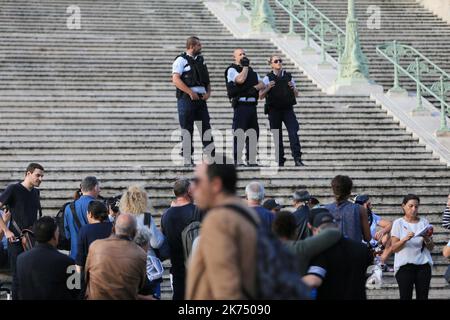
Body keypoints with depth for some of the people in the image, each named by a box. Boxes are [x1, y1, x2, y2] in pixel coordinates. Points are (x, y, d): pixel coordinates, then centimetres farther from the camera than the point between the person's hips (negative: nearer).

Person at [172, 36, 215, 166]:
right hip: (187, 97, -7)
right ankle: (187, 159, -2)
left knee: (206, 127, 4)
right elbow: (176, 79, -15)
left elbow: (207, 79, 21)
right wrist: (190, 92, -19)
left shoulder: (201, 60, 18)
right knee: (187, 129, -3)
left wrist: (208, 92, 2)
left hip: (201, 97, 7)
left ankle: (211, 156, 4)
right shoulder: (181, 60, -5)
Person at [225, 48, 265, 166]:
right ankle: (237, 159, -8)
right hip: (241, 104, -7)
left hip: (252, 104, 7)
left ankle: (251, 159, 13)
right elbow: (240, 80, -18)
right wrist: (245, 66, -5)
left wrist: (255, 87, -7)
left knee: (253, 132, 7)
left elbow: (262, 84, 15)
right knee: (239, 132, -9)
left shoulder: (251, 70, 23)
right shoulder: (232, 70, 1)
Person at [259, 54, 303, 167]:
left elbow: (296, 94, 17)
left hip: (288, 109, 1)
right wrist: (268, 88, -15)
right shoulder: (268, 78, 4)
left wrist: (293, 88, -4)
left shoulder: (288, 76, 11)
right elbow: (261, 96, 1)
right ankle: (280, 160, 8)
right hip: (274, 110, -1)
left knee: (293, 132, -13)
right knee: (277, 136, 2)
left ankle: (297, 159, -17)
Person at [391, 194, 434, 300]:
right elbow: (394, 248, -2)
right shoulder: (398, 223, 3)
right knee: (405, 296, -9)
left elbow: (431, 248, 11)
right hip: (404, 265, -2)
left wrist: (427, 240, -11)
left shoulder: (424, 222, 10)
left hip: (423, 265, 2)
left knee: (423, 296, -3)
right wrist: (405, 239, -19)